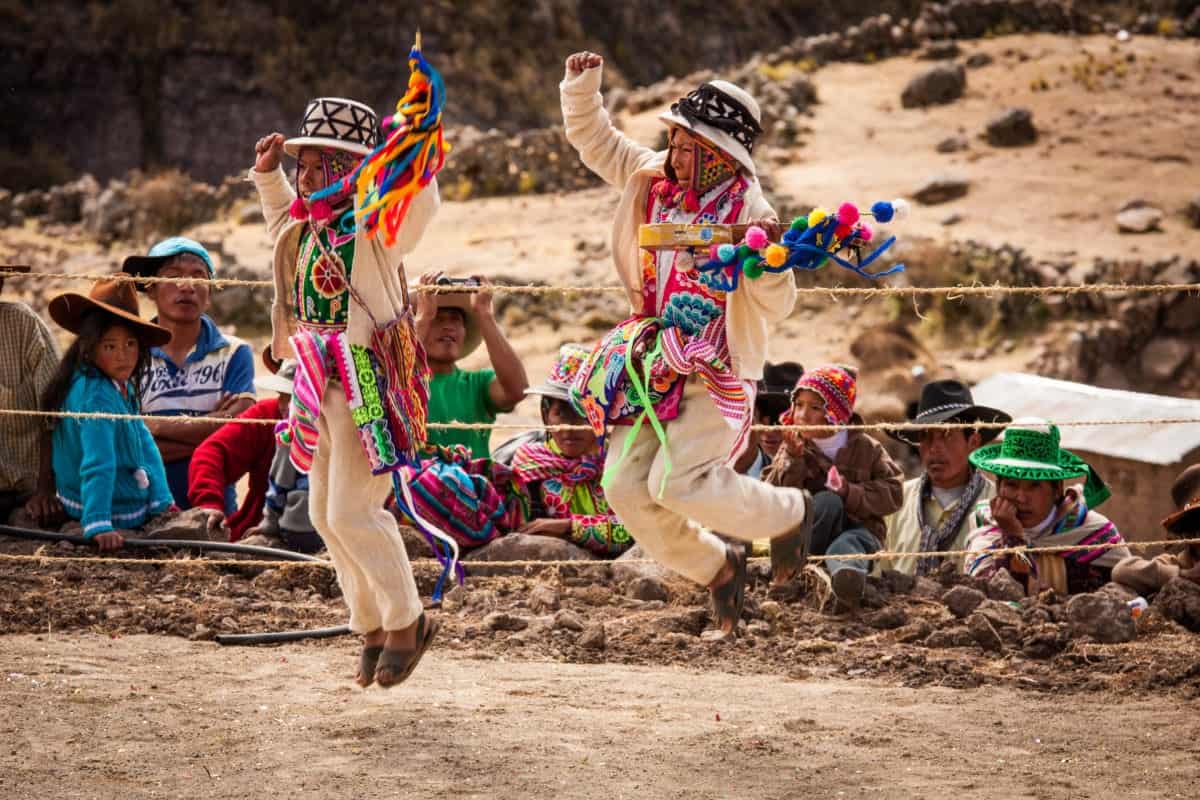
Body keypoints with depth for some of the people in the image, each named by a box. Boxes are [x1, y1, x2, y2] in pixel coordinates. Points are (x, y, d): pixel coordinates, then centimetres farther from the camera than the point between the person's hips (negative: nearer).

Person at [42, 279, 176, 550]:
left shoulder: (121, 385, 1)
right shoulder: (97, 397, -28)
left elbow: (144, 443, 0)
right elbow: (98, 465, -33)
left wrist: (162, 500, -6)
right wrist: (99, 525, -37)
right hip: (118, 512, -9)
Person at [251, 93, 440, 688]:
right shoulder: (306, 229, 11)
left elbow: (419, 203, -34)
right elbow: (282, 216, 35)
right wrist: (267, 174, 23)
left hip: (370, 385, -9)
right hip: (321, 382, 9)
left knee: (352, 513, -12)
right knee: (325, 514, 12)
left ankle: (406, 620, 7)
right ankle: (371, 627, 27)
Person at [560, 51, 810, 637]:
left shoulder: (748, 212, -15)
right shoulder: (652, 177, 2)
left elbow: (775, 306, -19)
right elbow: (593, 138, 15)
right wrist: (581, 85, -1)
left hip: (717, 373, -7)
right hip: (658, 365, 7)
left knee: (676, 482, -21)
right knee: (624, 484, -1)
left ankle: (789, 515, 6)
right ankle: (717, 568, 21)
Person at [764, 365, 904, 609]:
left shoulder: (866, 449, 3)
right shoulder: (793, 449, 5)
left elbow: (892, 493, -2)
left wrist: (851, 492, -17)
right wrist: (792, 461, -20)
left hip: (858, 527, -1)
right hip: (812, 534, 1)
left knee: (845, 546, -38)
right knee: (828, 502, -30)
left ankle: (848, 574, -73)